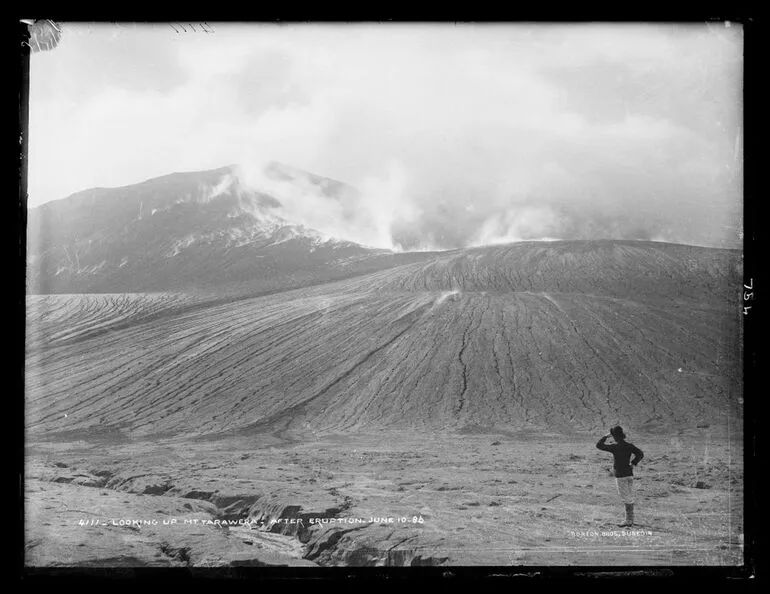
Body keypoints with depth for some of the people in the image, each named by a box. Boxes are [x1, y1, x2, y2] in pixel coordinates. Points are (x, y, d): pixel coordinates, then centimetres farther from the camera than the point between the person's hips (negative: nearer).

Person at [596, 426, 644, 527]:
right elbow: (640, 454, 3)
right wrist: (633, 463, 7)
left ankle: (628, 520, -2)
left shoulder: (615, 447, -15)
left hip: (620, 475, -7)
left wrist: (606, 437, 3)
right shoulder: (629, 446, 3)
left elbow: (599, 445, -10)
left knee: (626, 497, -4)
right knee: (630, 496, 12)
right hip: (629, 473, 7)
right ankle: (631, 519, 18)